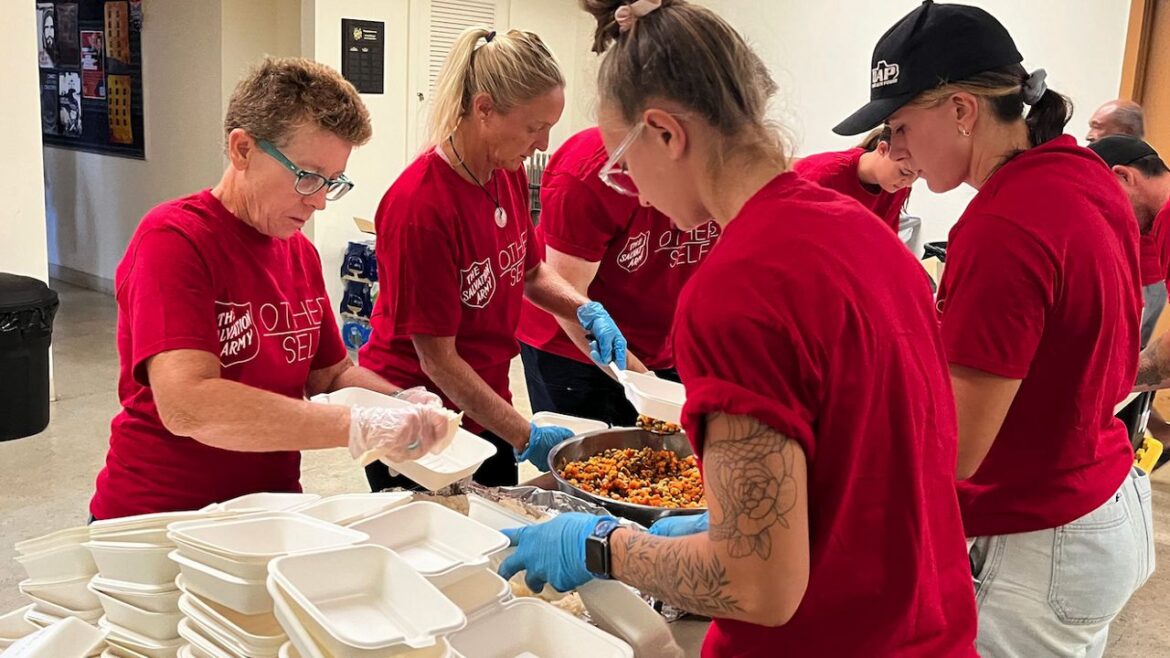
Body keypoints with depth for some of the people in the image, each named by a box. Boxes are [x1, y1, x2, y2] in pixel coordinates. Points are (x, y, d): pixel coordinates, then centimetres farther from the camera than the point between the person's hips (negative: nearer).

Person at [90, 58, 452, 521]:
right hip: (156, 522, -6)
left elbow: (331, 373, 16)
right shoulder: (174, 239, -15)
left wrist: (401, 406, -4)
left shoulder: (300, 250, 9)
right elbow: (186, 406, -27)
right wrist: (361, 428, -31)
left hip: (272, 513, 6)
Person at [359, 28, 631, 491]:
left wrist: (588, 311, -6)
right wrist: (525, 437, -19)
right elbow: (437, 358, -21)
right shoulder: (419, 205, -25)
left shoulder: (510, 173, -3)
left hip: (486, 408, 7)